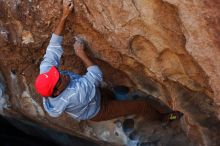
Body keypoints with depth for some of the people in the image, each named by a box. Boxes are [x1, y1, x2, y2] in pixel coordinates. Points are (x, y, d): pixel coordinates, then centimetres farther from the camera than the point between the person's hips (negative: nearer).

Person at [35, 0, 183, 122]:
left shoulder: (46, 70, -32)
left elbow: (54, 46, -26)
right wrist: (81, 53, -29)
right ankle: (162, 117, 30)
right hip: (98, 111, -6)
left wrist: (64, 16, -33)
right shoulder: (72, 95, -49)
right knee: (143, 105, -1)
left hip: (92, 97, 7)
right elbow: (97, 75, -36)